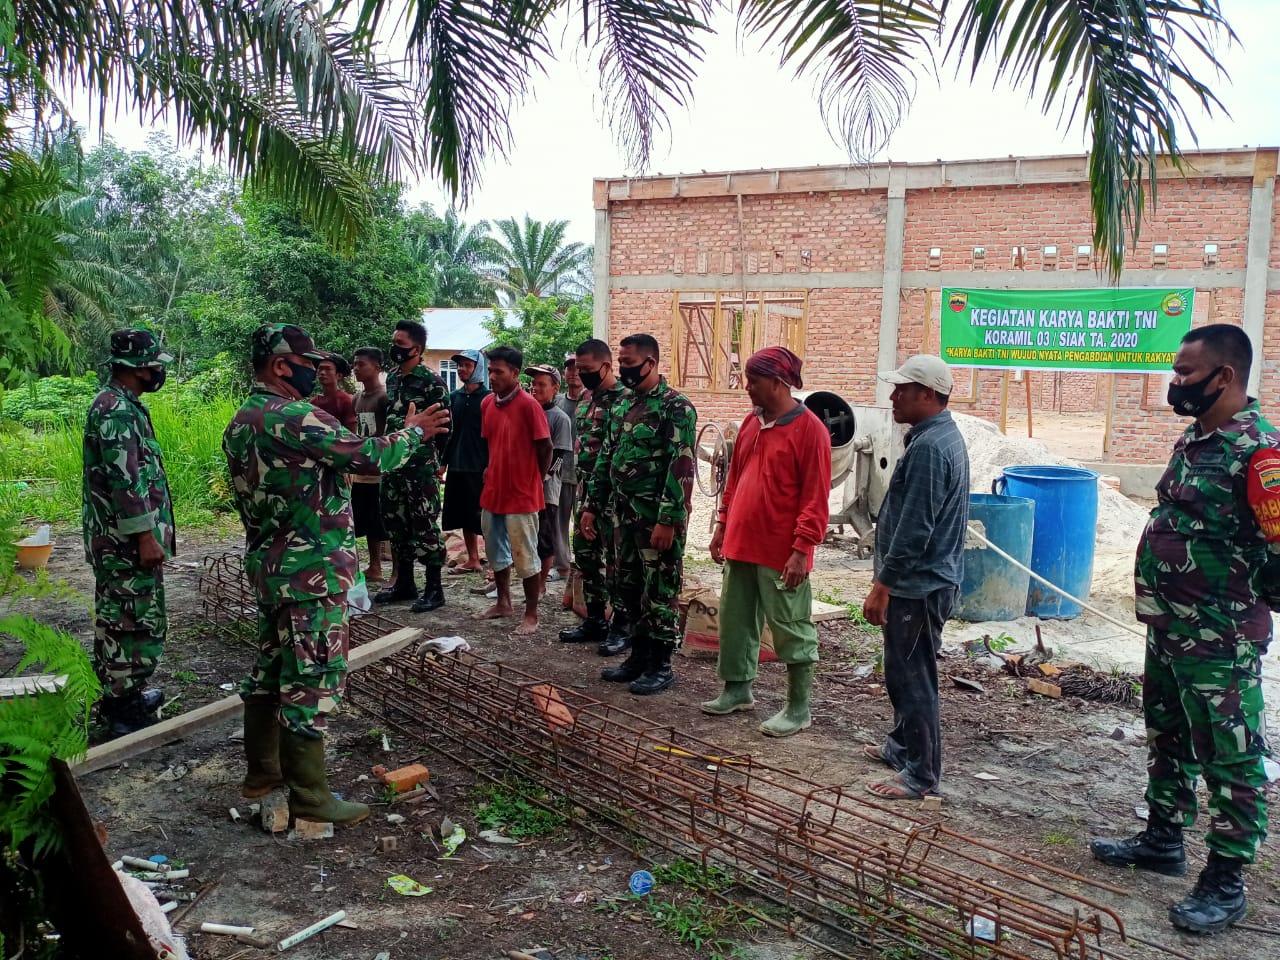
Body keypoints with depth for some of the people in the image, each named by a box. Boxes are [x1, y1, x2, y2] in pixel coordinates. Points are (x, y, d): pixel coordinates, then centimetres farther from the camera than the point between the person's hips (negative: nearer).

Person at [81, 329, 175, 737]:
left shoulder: (118, 405, 15)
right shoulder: (117, 409, -18)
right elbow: (124, 479, -24)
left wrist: (147, 532, 24)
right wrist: (145, 535, -23)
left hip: (118, 540, 11)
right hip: (127, 540, -11)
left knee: (117, 619, 17)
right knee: (137, 622, -5)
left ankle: (119, 696, 27)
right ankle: (124, 711, 2)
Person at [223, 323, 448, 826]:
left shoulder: (241, 423, 10)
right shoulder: (292, 418, -20)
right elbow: (369, 457, -21)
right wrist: (413, 432, -5)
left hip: (270, 566, 10)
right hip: (311, 573, -10)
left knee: (272, 668, 19)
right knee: (311, 681, -2)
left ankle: (261, 771, 31)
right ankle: (310, 798, 6)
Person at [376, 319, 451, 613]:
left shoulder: (431, 382, -11)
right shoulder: (391, 377, 12)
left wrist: (433, 460, -5)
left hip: (421, 465, -8)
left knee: (425, 524, -3)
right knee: (395, 522, 13)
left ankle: (434, 588, 4)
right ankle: (404, 581, 26)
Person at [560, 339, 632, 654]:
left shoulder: (626, 399, -13)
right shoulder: (586, 400, 14)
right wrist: (582, 487, 19)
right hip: (587, 489, 9)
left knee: (616, 559, -1)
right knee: (585, 554, 14)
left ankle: (622, 626, 9)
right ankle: (595, 619, 25)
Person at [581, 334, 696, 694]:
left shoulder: (676, 407, -13)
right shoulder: (622, 406, 13)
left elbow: (682, 468, -19)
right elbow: (606, 458, 18)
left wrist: (668, 521, -22)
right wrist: (593, 506, 14)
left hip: (658, 517, -8)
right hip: (625, 514, 8)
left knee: (660, 590, 1)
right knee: (630, 587, 14)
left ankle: (660, 665, 11)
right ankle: (639, 656, 26)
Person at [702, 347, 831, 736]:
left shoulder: (809, 429, -13)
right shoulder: (751, 423, 10)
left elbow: (815, 497, -15)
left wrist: (801, 549, -19)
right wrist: (723, 526, 16)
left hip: (781, 553, -8)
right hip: (740, 544, 8)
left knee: (791, 629, 3)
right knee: (735, 619, 16)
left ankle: (799, 708, 13)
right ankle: (738, 688, 32)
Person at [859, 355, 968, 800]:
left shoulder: (929, 447, -22)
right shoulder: (942, 437, 12)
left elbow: (914, 530, -25)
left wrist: (882, 586, -19)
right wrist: (888, 580, 23)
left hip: (917, 586, -10)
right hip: (920, 581, 10)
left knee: (912, 679, -1)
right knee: (903, 674, 22)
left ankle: (921, 775, 9)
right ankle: (902, 744, 37)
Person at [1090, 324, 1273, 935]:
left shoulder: (1258, 450, -21)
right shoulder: (1194, 439, 8)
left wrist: (1243, 607, -11)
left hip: (1220, 639, -9)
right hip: (1168, 629, 9)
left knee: (1230, 758, 5)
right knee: (1168, 738, 22)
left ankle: (1225, 883, 17)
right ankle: (1163, 840, 38)